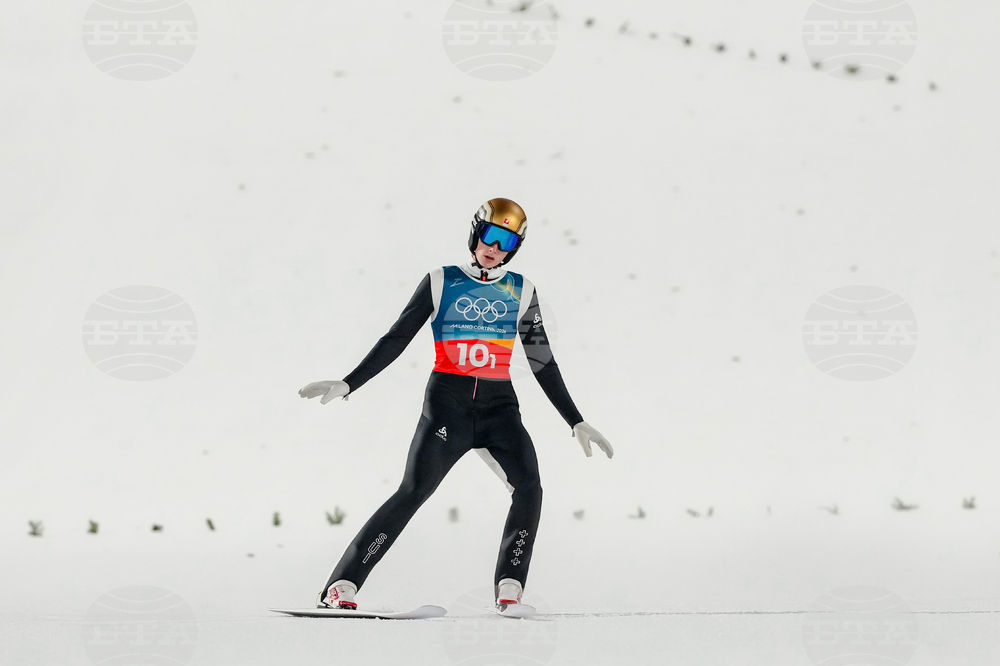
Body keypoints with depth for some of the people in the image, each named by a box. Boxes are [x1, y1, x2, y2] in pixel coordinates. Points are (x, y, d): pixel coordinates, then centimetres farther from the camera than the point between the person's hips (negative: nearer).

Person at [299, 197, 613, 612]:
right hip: (447, 403, -3)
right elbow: (395, 340, 5)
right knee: (412, 493, -15)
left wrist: (576, 422, 12)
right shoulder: (441, 282, 5)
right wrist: (348, 385, -4)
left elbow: (542, 362, 15)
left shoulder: (520, 292, 12)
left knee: (529, 489, -20)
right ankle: (341, 586, -14)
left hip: (500, 406, 3)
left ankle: (509, 592, -11)